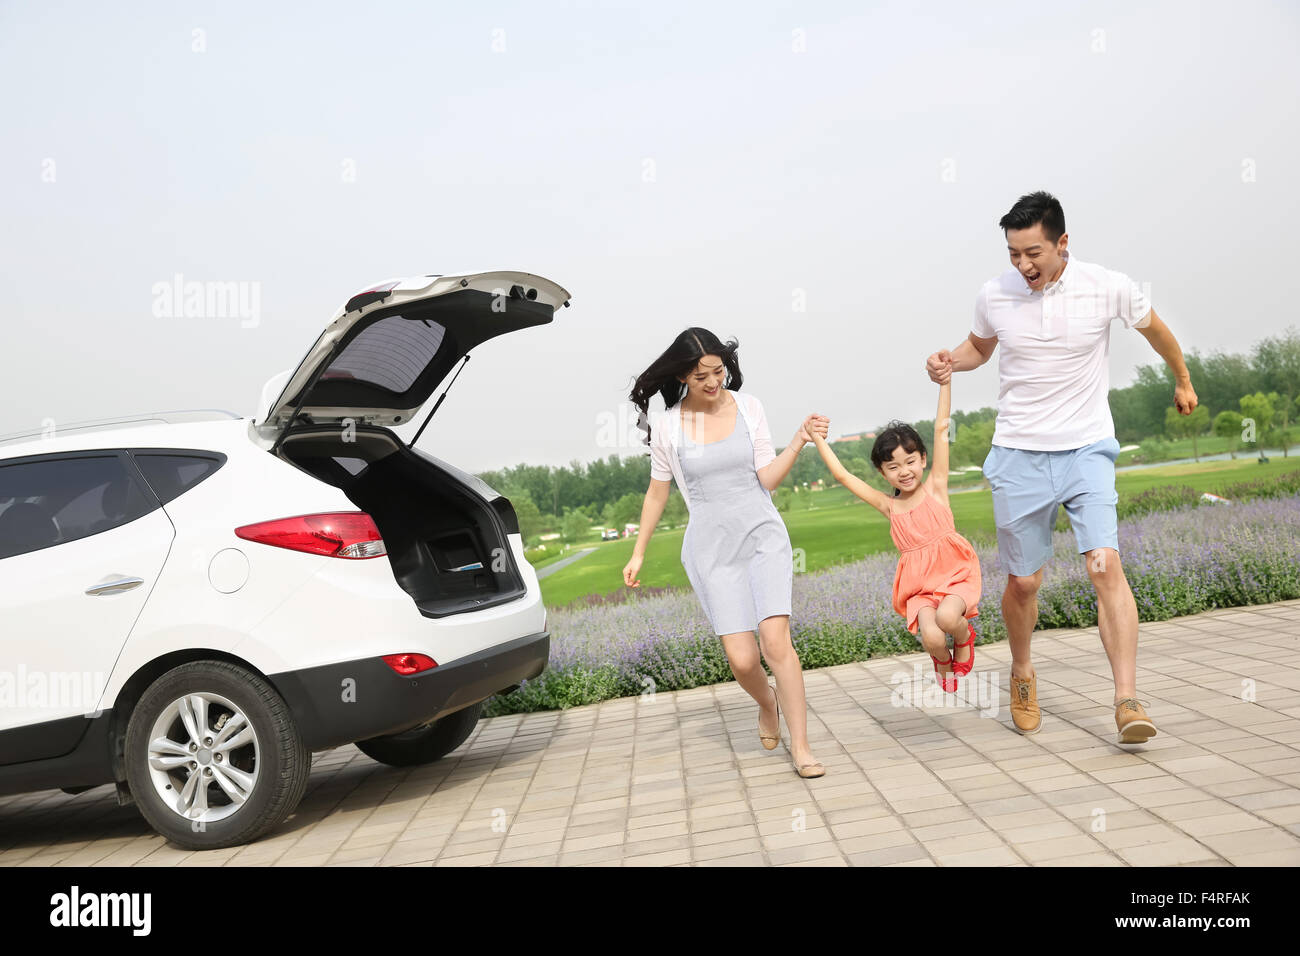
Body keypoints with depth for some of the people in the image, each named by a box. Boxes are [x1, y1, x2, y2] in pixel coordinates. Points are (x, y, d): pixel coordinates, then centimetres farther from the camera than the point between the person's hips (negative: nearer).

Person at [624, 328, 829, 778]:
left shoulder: (748, 407, 1)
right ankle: (767, 705, 25)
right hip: (711, 548, 0)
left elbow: (768, 478, 0)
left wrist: (800, 439, -14)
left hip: (762, 534, 0)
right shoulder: (667, 425, 0)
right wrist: (638, 554, 14)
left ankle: (801, 748, -7)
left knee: (776, 641, -16)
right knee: (741, 659, -9)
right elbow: (657, 492, 10)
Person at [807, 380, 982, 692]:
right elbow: (842, 475, 10)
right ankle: (944, 661, 14)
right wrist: (818, 440, 13)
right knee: (931, 637, -24)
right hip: (919, 587, 2)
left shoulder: (935, 487, 3)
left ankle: (965, 635, 6)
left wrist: (944, 380, -1)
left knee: (947, 616, -32)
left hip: (955, 574, -2)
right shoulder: (889, 507, 8)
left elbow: (941, 428, 0)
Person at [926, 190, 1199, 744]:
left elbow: (1155, 330, 13)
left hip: (1087, 450, -1)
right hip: (1019, 455, 1)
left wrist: (1183, 381, 29)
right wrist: (951, 361, -4)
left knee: (1105, 566, -18)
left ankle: (1127, 700, -16)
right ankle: (1022, 675, 34)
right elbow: (978, 347, 19)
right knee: (1023, 581, 6)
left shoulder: (1108, 288, -9)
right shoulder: (994, 297, -4)